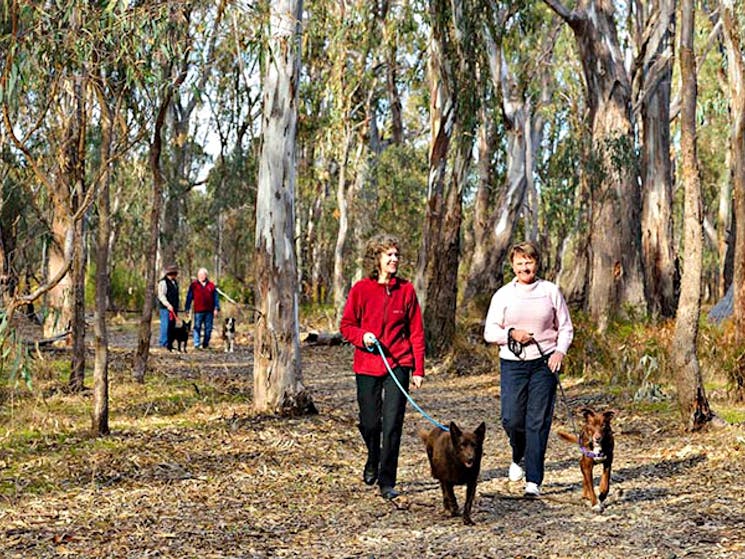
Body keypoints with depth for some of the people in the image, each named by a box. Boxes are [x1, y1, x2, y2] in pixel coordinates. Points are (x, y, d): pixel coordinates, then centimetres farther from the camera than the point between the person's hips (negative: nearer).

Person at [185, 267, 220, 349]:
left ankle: (206, 344, 16)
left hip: (209, 311, 2)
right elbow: (189, 298, 7)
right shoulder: (194, 285, 6)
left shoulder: (211, 285, 11)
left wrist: (216, 308, 2)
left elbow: (215, 298, 11)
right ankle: (197, 344, -6)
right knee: (197, 328, -6)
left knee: (208, 328, 6)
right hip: (198, 311, -2)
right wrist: (187, 309, 3)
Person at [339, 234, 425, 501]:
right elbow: (346, 326, 5)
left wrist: (418, 369, -1)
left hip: (398, 365, 0)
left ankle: (387, 482, 3)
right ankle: (373, 462, 40)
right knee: (370, 422, 9)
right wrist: (362, 336, -17)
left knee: (392, 425, -6)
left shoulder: (406, 289, 1)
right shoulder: (361, 289, -2)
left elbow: (416, 332, 3)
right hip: (367, 365, 0)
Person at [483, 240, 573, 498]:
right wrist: (511, 334, -14)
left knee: (538, 421, -4)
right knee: (511, 418, -6)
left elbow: (565, 327, 10)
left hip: (544, 363, -1)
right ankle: (518, 457, 28)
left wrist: (560, 351, -7)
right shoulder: (503, 294, 5)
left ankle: (533, 481, -1)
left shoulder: (551, 291, 6)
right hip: (512, 363, 1)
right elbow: (490, 332, 5)